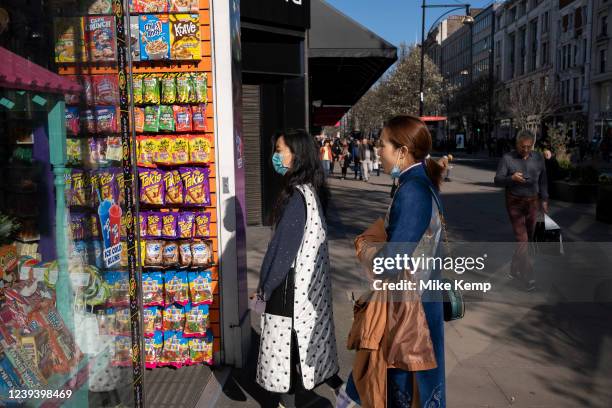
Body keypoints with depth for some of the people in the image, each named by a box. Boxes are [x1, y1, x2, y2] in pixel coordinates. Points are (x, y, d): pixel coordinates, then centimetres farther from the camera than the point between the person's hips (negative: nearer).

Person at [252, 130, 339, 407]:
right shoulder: (311, 190, 5)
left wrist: (265, 286, -13)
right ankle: (327, 374, 39)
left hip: (292, 280, -9)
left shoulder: (296, 196, -23)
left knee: (286, 338, 3)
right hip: (311, 275, 9)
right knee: (309, 330, 22)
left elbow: (283, 245, -21)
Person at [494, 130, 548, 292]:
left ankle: (514, 270, 27)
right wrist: (511, 178, -27)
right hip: (514, 202, -4)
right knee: (522, 239, -8)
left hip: (532, 201, 4)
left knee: (527, 239, 10)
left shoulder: (538, 158, 5)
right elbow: (497, 180, -8)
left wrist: (544, 199, 11)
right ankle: (528, 277, -4)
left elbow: (543, 180, 13)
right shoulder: (507, 158, -6)